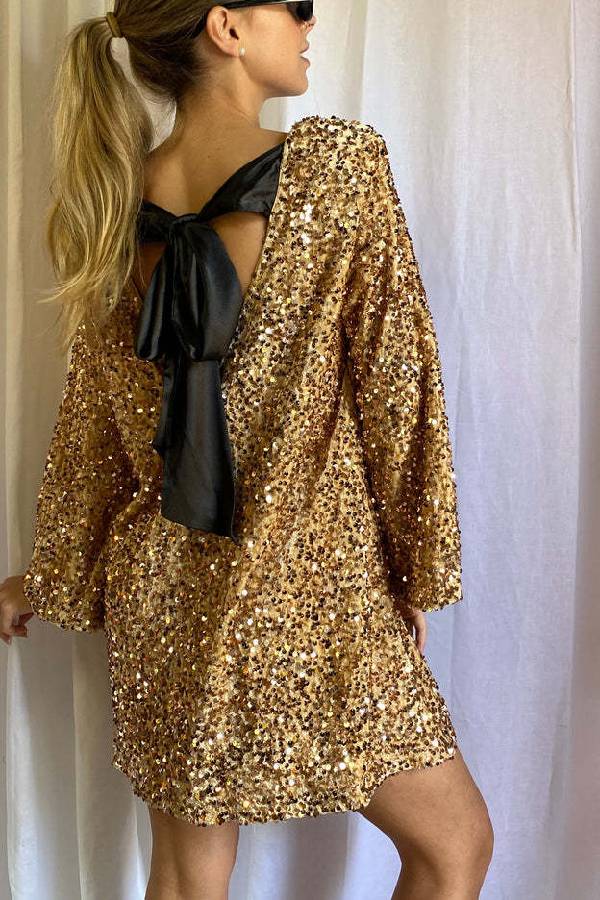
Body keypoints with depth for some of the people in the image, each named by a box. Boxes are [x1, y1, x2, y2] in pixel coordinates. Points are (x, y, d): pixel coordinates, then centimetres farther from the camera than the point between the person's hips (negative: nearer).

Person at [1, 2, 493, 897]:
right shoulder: (340, 162, -12)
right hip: (312, 588, -6)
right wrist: (419, 571, 0)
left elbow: (91, 420, 7)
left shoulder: (116, 199, 2)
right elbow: (393, 381, -11)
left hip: (164, 588, 6)